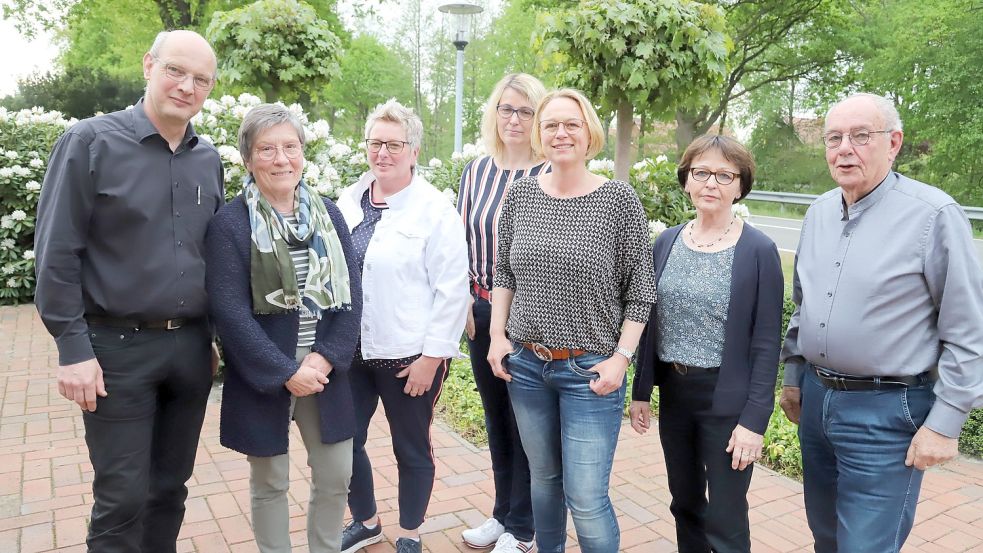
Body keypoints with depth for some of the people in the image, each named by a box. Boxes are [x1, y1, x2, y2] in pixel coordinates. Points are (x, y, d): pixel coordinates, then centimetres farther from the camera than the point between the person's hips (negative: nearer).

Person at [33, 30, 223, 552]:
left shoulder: (209, 160, 8)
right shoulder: (90, 142, -7)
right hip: (118, 348, -4)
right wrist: (73, 348, -12)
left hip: (191, 346, 5)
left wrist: (219, 332, 12)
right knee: (123, 498, 3)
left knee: (171, 488, 15)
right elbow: (56, 253, -8)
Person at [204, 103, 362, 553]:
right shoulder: (229, 223, -9)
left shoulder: (328, 214, 4)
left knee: (336, 477, 14)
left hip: (325, 371, 4)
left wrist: (327, 357, -11)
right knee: (270, 483, 13)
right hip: (264, 378, -4)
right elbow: (229, 312, -14)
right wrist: (286, 372, -17)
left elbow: (351, 295, 2)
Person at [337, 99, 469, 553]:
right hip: (350, 349, 5)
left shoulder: (435, 209, -10)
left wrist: (432, 355, -14)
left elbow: (452, 289, -12)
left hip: (409, 354, -5)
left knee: (411, 449, 11)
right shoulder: (348, 200, 6)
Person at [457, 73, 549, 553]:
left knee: (525, 422, 9)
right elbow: (462, 242, 7)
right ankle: (503, 512, 38)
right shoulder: (476, 171, 5)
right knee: (495, 417, 18)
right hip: (481, 312, 5)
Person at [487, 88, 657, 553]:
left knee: (586, 499, -1)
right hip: (524, 364, 4)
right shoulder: (520, 193, 2)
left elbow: (640, 288, -5)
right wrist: (498, 335, 3)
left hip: (590, 370, -3)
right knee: (543, 478, 19)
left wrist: (622, 356, -11)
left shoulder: (618, 198, -8)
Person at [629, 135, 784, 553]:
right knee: (685, 504, 19)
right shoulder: (667, 242, 3)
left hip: (727, 399, -4)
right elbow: (651, 322, 7)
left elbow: (766, 343, -10)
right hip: (673, 393, 5)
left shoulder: (759, 251, -10)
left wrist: (755, 419, -14)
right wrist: (641, 391, 6)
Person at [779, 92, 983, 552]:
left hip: (886, 412, -6)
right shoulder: (819, 212, 6)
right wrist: (793, 377, 16)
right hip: (815, 398, 7)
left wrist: (944, 423, -12)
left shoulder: (933, 214, -14)